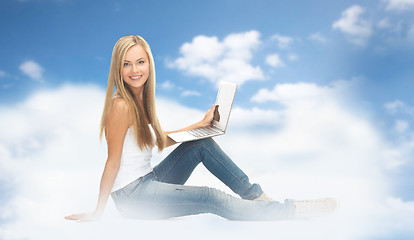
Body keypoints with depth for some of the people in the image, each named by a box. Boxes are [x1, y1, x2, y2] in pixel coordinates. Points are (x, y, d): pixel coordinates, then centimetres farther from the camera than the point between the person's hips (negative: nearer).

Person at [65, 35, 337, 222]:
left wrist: (201, 123, 14)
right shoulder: (121, 105, -21)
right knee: (212, 199, -17)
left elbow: (161, 140, 15)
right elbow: (112, 163, -18)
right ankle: (291, 210, -10)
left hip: (149, 179, 9)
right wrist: (98, 213, -12)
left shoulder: (142, 99, 6)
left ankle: (255, 195, 2)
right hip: (132, 195, -9)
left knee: (201, 144, 0)